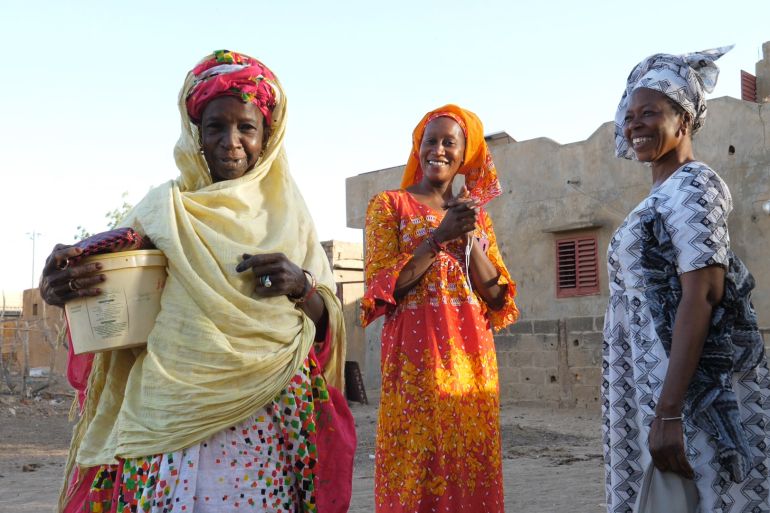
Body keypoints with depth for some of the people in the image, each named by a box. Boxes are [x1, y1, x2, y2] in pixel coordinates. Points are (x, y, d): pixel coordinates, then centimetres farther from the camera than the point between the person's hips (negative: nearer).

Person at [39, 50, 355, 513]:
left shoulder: (286, 215, 9)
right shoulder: (163, 208, 7)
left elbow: (328, 324, 6)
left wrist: (300, 286, -14)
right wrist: (66, 288, -16)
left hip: (268, 421, 1)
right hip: (172, 419, 0)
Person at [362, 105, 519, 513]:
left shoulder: (476, 214, 15)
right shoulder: (390, 204, 3)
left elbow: (497, 295, 7)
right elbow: (382, 287, -7)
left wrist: (468, 238, -7)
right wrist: (440, 236, -14)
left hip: (472, 356, 4)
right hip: (417, 352, -4)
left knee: (472, 466, 6)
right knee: (416, 464, -4)